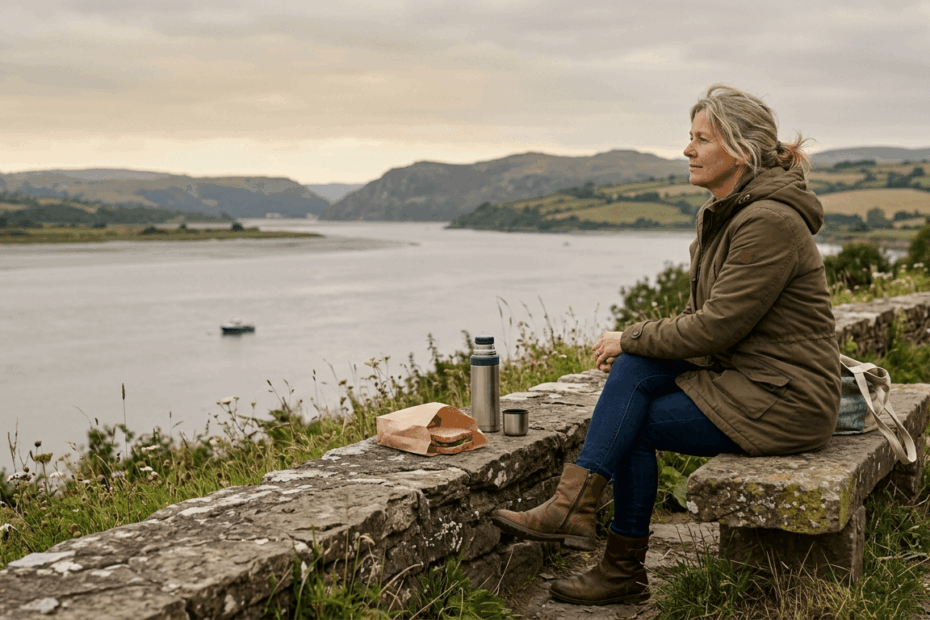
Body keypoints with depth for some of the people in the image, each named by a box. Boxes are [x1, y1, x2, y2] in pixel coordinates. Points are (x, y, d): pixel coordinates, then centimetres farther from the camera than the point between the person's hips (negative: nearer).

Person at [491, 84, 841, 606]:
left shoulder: (769, 222, -21)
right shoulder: (719, 215, 9)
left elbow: (716, 327, -23)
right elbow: (703, 316, 13)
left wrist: (630, 339, -11)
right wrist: (634, 348, -3)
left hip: (783, 402, -8)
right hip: (746, 376, 8)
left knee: (635, 423, -10)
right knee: (634, 370, -9)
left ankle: (625, 570, 4)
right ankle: (574, 506, -6)